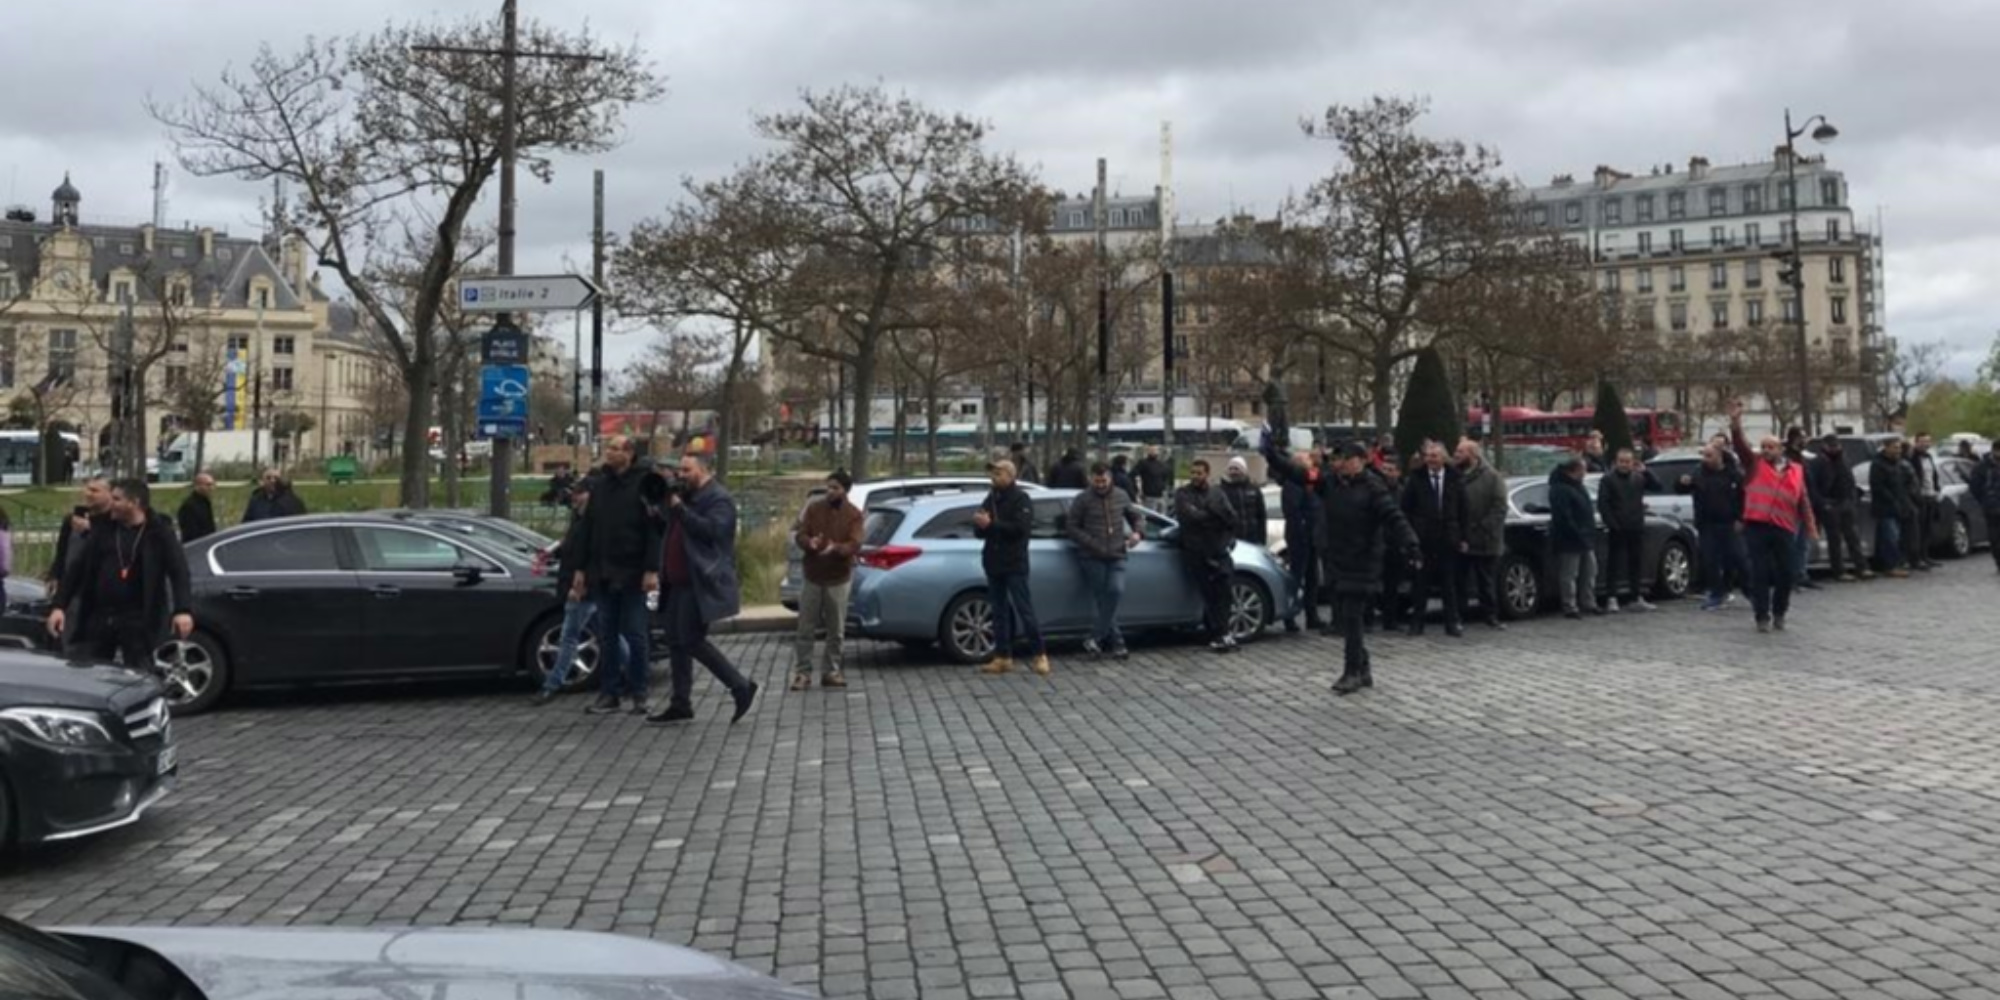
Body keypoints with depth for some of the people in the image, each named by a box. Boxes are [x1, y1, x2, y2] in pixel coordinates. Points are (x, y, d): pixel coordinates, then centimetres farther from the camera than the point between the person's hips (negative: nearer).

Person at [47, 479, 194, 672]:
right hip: (98, 619, 4)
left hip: (139, 622, -4)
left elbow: (179, 571, -12)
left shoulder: (159, 533, -3)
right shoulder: (103, 530, 9)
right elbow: (77, 569, 11)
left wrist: (182, 610, -26)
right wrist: (59, 606, 3)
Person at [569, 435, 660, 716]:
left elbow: (654, 528, -11)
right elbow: (587, 528, 15)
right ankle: (609, 693, 14)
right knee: (606, 635, 8)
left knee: (634, 634, 2)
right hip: (603, 574, 6)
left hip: (632, 574, -6)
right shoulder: (601, 484, 13)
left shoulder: (644, 483, -6)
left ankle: (636, 693, 10)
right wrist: (580, 568, 11)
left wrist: (652, 569, -17)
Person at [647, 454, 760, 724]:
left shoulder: (719, 498, -11)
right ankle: (680, 703, 15)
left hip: (701, 585, -9)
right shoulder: (686, 496, 17)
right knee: (676, 642, 9)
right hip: (679, 583, 10)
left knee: (692, 641, -11)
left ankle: (741, 687, 0)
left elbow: (711, 529, -24)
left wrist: (680, 509, -19)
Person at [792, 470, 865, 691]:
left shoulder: (854, 514, -3)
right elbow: (800, 535, -1)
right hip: (812, 576, 1)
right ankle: (802, 672, 9)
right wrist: (809, 543, -25)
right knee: (806, 629, 3)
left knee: (836, 630, 7)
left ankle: (831, 671, 17)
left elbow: (855, 545, -13)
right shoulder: (813, 509, 3)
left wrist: (836, 548, -34)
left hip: (839, 578, -1)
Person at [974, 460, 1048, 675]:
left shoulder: (1021, 499, -5)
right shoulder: (990, 499, 15)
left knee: (1024, 610, -6)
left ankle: (1039, 655, -1)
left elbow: (1021, 528, -19)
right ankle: (1003, 657, 12)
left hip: (1014, 565, -7)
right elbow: (979, 532, 14)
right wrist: (980, 524, -10)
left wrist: (991, 524, -21)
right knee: (999, 611, 8)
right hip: (993, 564, 7)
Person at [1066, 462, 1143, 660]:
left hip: (1116, 556, 2)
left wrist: (1136, 531, 0)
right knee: (1102, 600, -3)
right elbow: (1072, 527, -1)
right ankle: (1117, 643, 4)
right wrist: (1092, 543, -13)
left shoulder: (1121, 496, 9)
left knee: (1116, 591, -18)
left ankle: (1096, 638, -12)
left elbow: (1137, 516, 22)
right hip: (1092, 558, -2)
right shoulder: (1083, 500, -2)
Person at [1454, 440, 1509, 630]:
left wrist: (1482, 529, -17)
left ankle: (1491, 616, 18)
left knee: (1488, 583, 8)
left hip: (1486, 542, -2)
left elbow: (1500, 508, -9)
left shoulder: (1492, 477, -4)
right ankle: (1458, 616, 13)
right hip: (1461, 541, 2)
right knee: (1461, 582, 6)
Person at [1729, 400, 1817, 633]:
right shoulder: (1755, 463, 6)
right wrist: (1736, 423, -24)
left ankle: (1779, 613, 24)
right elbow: (1741, 445, -10)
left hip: (1784, 529, 2)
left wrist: (1810, 526, 9)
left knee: (1785, 574, 7)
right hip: (1756, 526, -2)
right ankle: (1762, 616, 3)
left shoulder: (1796, 471, 11)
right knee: (1760, 573, -2)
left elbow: (1803, 502, 14)